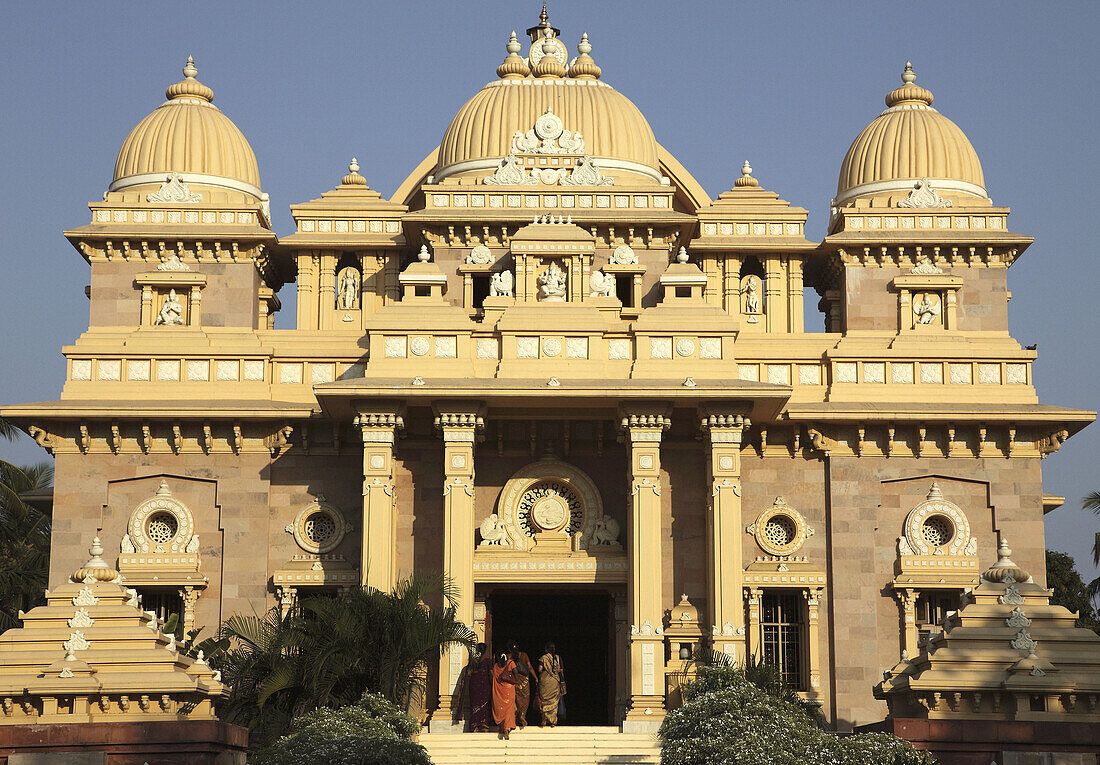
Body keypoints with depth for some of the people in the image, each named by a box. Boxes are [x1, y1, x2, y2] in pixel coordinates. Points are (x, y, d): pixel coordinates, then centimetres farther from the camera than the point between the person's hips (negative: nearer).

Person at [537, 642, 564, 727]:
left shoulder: (543, 658, -4)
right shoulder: (558, 658, 3)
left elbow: (540, 670, -9)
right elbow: (561, 670, 4)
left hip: (545, 681, -2)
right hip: (555, 682, 2)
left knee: (545, 701, 5)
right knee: (554, 701, 8)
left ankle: (544, 720, -4)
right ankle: (553, 721, 7)